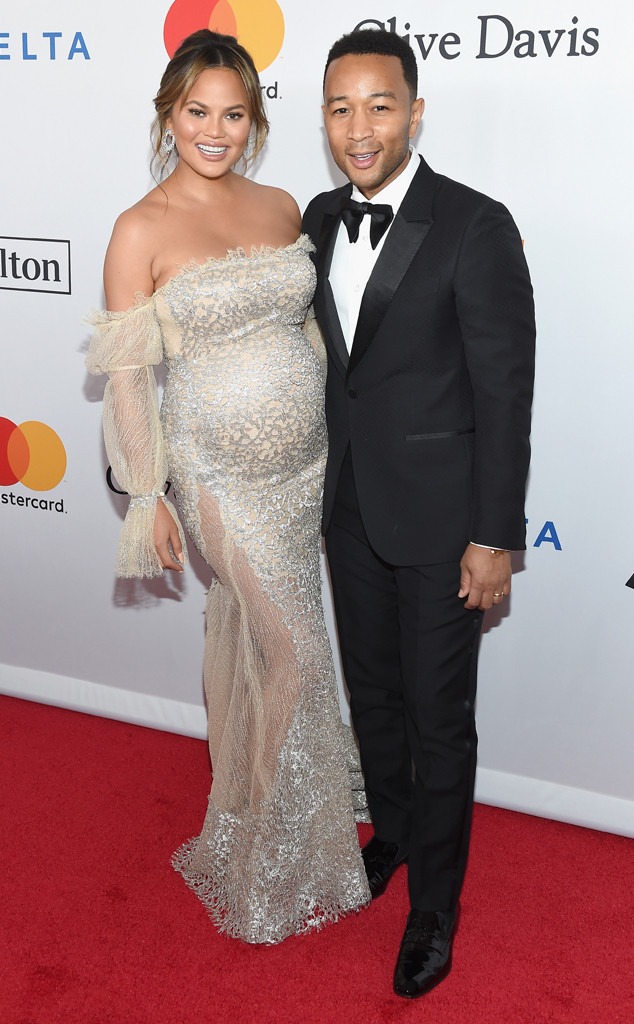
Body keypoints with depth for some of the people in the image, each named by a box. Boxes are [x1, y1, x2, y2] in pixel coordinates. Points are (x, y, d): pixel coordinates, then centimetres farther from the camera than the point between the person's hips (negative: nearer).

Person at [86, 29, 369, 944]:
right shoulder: (143, 230, -10)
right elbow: (128, 373, -10)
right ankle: (274, 846, 25)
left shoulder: (282, 208, 5)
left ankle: (252, 812, 42)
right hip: (221, 471, -5)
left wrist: (341, 435, 14)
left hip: (306, 458, 5)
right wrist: (147, 497, -11)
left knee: (251, 635, 19)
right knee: (294, 649, 0)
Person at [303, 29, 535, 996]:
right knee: (373, 692, 21)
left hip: (439, 516, -6)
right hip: (350, 509, 6)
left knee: (439, 716, 8)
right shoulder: (322, 218, 5)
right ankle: (391, 832, 46)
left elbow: (505, 392, -14)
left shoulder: (476, 227, -15)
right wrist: (326, 487, 14)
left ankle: (435, 903, 28)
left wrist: (495, 536, -15)